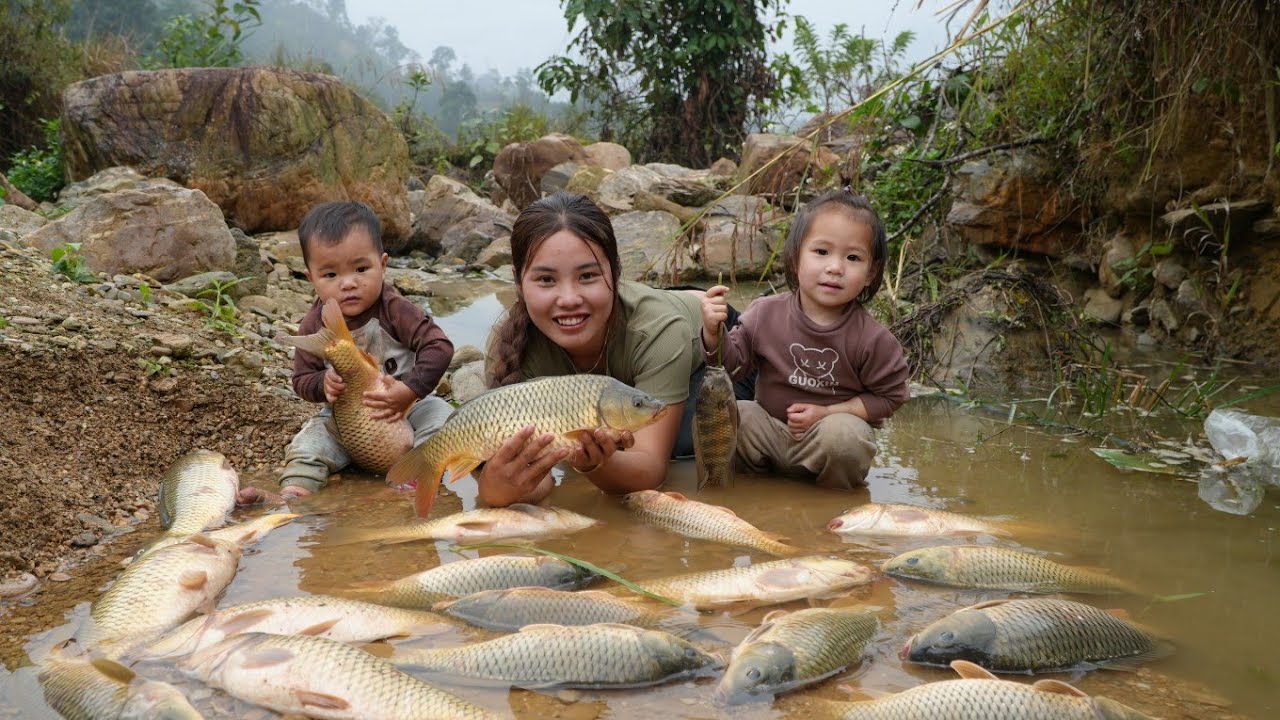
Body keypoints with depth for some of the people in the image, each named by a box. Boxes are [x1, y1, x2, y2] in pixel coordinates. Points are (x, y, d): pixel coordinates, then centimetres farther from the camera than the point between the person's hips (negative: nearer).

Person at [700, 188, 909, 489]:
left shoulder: (872, 339, -15)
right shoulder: (766, 313, -8)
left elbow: (888, 396, -5)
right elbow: (734, 362, 0)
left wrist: (827, 413, -15)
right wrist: (714, 334, -23)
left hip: (836, 425, -2)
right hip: (769, 427, 3)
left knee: (845, 435, -35)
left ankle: (838, 493, -3)